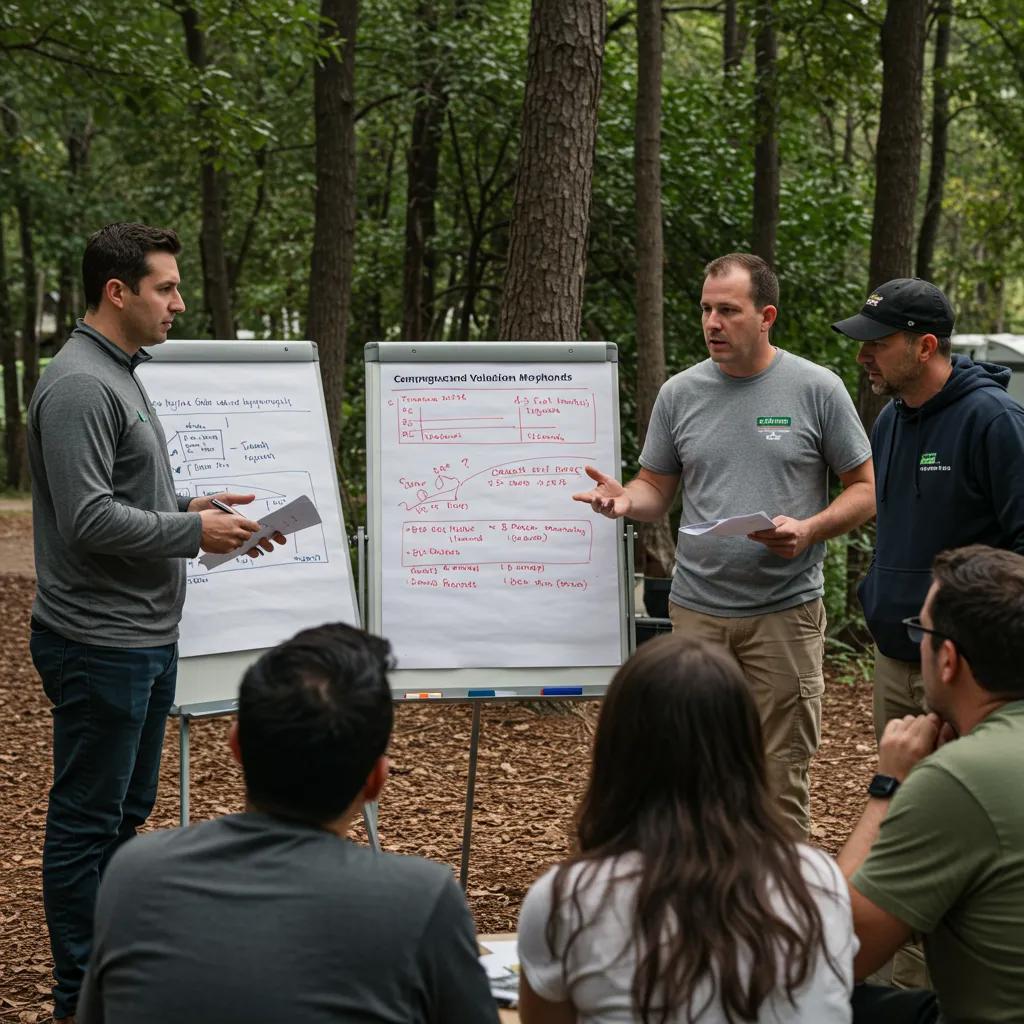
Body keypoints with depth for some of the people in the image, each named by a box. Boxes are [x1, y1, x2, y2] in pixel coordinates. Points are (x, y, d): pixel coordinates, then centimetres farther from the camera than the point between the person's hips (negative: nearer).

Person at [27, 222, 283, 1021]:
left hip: (145, 638, 10)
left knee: (127, 811, 18)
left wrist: (195, 507, 7)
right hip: (100, 645, -10)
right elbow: (90, 519, -25)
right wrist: (193, 532, -16)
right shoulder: (79, 386, -19)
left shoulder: (121, 376, 13)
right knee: (87, 820, 0)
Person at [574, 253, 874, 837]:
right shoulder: (680, 394, 8)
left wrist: (808, 530, -15)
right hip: (696, 609, 3)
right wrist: (623, 499, -10)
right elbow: (656, 492, 13)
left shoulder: (816, 389, -1)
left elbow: (866, 490, 3)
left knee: (781, 774, 1)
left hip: (786, 612, -3)